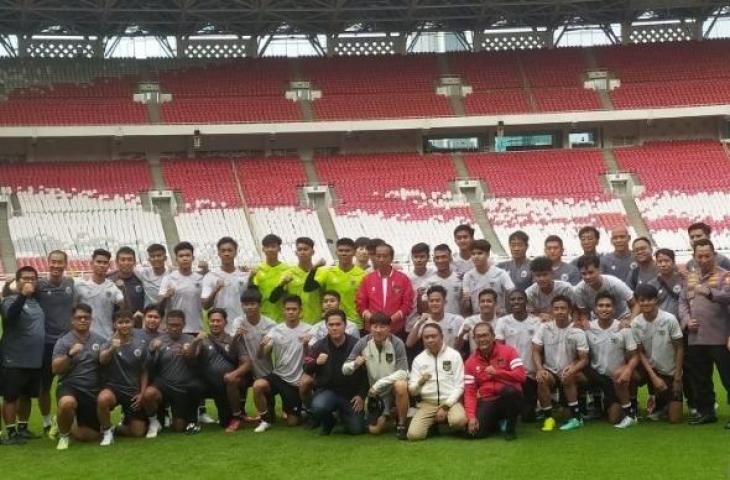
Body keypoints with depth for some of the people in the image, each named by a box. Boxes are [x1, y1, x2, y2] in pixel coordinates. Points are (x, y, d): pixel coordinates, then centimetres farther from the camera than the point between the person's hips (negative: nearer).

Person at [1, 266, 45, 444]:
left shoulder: (36, 301, 11)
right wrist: (23, 295, -41)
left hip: (35, 361, 7)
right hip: (14, 361, -7)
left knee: (27, 396, 16)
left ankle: (22, 428, 27)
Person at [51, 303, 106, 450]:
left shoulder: (100, 340, 6)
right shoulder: (63, 341, -2)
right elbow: (56, 369, -11)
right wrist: (70, 354, -26)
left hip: (93, 391, 3)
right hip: (70, 386, -3)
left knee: (91, 436, 3)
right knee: (67, 403, -40)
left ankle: (68, 426, 36)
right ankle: (64, 434, -8)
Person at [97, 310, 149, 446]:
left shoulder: (141, 343, 2)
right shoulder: (110, 341, -7)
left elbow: (144, 371, 9)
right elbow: (102, 360, -29)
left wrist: (142, 393, -1)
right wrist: (112, 349, -50)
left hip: (133, 390, 3)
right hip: (113, 386, -3)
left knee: (139, 432, -2)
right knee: (103, 399, -39)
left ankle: (119, 428, 32)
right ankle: (107, 431, -11)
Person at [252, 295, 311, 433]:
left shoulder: (308, 330, -7)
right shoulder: (275, 330, -1)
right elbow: (262, 356, -7)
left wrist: (306, 344, -32)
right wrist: (262, 345, -29)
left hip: (296, 381, -1)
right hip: (278, 376, 2)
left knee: (292, 422, 1)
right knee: (257, 385, -31)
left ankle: (298, 411, 38)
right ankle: (266, 420, -7)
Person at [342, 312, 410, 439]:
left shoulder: (397, 344, -21)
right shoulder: (363, 343, -13)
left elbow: (403, 373, -24)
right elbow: (345, 369, -9)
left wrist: (379, 384, -29)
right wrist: (355, 364, -32)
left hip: (394, 386, -3)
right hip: (376, 392, 3)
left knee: (401, 385, -38)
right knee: (374, 429, -2)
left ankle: (401, 424, -16)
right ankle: (386, 415, 35)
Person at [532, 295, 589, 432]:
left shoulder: (578, 332, -5)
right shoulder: (544, 328, -1)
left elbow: (584, 359, -6)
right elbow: (536, 351, -2)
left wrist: (573, 368, -28)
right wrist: (539, 369, -20)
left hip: (569, 372, -1)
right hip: (550, 372, 1)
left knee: (567, 376, -35)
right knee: (541, 379, -32)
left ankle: (576, 417, -23)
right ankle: (548, 417, -16)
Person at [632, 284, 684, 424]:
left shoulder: (669, 319, -19)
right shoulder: (636, 323, -13)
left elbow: (679, 349, -10)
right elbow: (641, 352, -5)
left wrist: (677, 378, -10)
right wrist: (654, 377, -14)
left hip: (670, 371, -2)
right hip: (651, 367, 2)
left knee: (675, 419, -7)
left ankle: (667, 403, 29)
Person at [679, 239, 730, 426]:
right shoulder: (689, 277, 15)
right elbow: (682, 302, 15)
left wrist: (710, 292, -37)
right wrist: (687, 320, -2)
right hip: (695, 338, 6)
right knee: (699, 378, 12)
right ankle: (706, 412, 24)